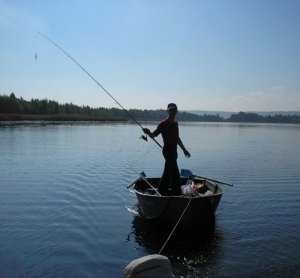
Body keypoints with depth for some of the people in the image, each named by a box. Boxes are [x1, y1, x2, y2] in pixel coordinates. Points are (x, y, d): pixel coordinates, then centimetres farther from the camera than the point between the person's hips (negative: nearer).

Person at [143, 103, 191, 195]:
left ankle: (162, 191, 27)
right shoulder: (163, 124, -11)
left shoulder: (175, 123, 13)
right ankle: (177, 192, 5)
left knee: (168, 172, 16)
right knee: (175, 173, -6)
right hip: (168, 151, -8)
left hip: (173, 151, 8)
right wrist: (148, 133, -34)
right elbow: (154, 135, -12)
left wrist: (184, 149, 24)